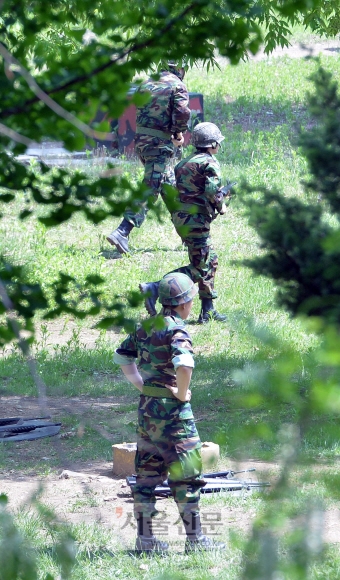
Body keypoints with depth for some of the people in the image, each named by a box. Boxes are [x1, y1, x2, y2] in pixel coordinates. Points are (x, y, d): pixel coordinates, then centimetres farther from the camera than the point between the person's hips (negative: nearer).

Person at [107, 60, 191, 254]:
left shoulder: (146, 84, 13)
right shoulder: (177, 86, -6)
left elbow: (139, 110, 13)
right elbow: (182, 112, -20)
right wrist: (179, 133, -2)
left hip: (141, 140, 7)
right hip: (160, 144, -7)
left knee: (170, 186, 19)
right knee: (150, 189, -9)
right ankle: (122, 232, -20)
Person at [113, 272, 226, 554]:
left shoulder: (145, 328, 8)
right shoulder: (176, 331, -16)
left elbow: (122, 357, 19)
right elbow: (184, 365, -34)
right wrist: (182, 393, -18)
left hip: (146, 407, 8)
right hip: (172, 411, -8)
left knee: (147, 474, 12)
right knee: (186, 474, 1)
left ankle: (145, 537, 15)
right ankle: (194, 538, 6)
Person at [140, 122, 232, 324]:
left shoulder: (186, 162, 18)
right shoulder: (210, 163, -9)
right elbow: (212, 191, -21)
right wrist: (221, 206, -4)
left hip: (180, 216, 10)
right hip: (195, 219, -9)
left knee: (210, 261, 16)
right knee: (200, 267, -7)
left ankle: (208, 311, 17)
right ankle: (154, 288, -17)